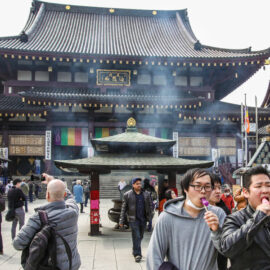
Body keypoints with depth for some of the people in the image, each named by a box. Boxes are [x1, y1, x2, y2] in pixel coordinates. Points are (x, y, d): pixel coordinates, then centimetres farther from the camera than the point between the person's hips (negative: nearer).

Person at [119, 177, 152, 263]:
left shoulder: (146, 194, 5)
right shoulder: (127, 195, -3)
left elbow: (150, 205, 10)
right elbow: (124, 208, -2)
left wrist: (149, 216, -1)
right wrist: (121, 220, -4)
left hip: (143, 219, 4)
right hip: (133, 219, -4)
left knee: (140, 236, 14)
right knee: (136, 237, -7)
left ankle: (134, 250, 35)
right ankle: (137, 254, 0)